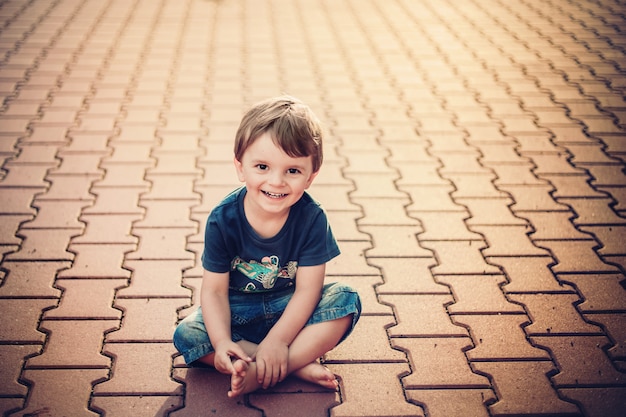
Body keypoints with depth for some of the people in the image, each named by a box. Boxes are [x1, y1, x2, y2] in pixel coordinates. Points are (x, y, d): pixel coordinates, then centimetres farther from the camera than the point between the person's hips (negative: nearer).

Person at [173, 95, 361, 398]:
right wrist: (222, 342, -31)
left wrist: (277, 339, -28)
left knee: (345, 300, -25)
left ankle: (260, 375, -31)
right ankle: (299, 365, -25)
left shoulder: (311, 218, -19)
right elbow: (214, 289, -15)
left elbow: (307, 289, -19)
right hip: (238, 310, 1)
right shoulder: (223, 219, -18)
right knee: (186, 335, -24)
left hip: (290, 309, 0)